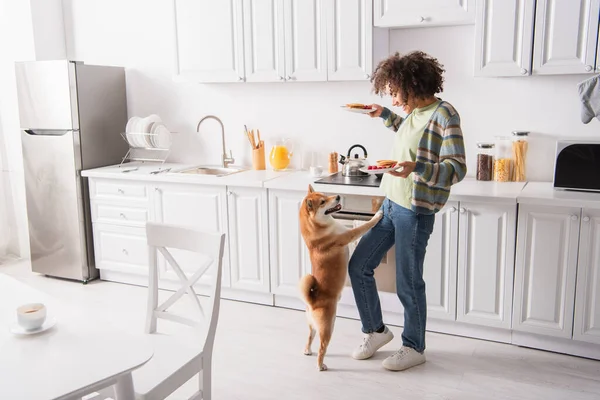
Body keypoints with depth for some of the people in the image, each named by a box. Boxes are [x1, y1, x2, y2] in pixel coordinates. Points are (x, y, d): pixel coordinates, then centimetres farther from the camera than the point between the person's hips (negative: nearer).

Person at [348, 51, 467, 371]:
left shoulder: (444, 114, -16)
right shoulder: (415, 112, 9)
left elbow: (457, 167, -21)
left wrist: (416, 168, -37)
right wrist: (384, 115, 25)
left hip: (415, 212, -9)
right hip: (391, 204, 9)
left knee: (408, 284, 3)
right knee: (358, 266, 12)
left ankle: (414, 348, 26)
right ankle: (376, 330, 31)